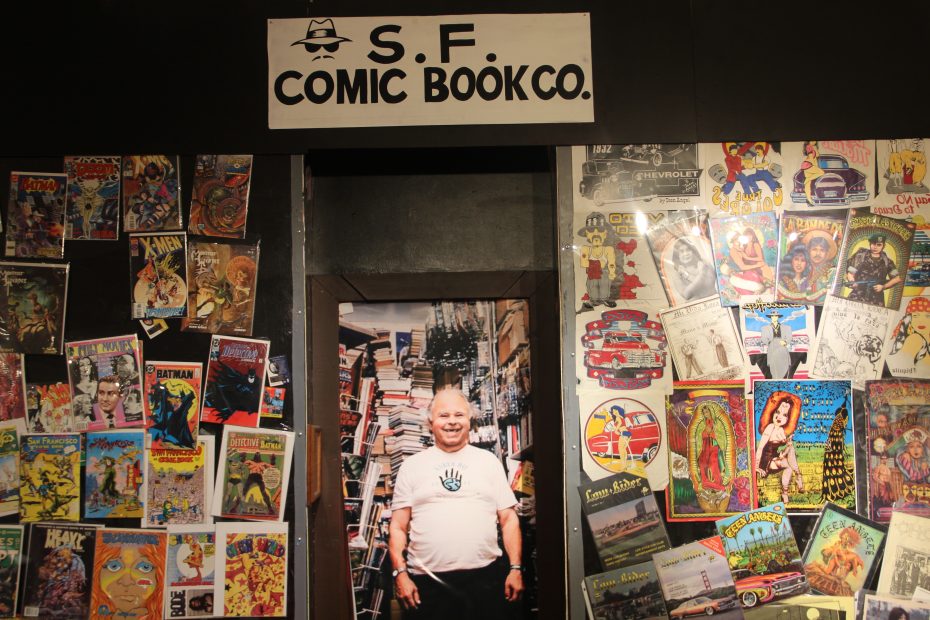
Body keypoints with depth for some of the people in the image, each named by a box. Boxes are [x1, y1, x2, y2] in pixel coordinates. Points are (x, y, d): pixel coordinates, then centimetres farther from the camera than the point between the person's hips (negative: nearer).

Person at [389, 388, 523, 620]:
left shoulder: (489, 461, 10)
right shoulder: (412, 466, 8)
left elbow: (508, 519, 9)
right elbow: (398, 526, 6)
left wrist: (515, 569, 1)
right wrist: (400, 574, -4)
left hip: (485, 577, 1)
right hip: (427, 581, 0)